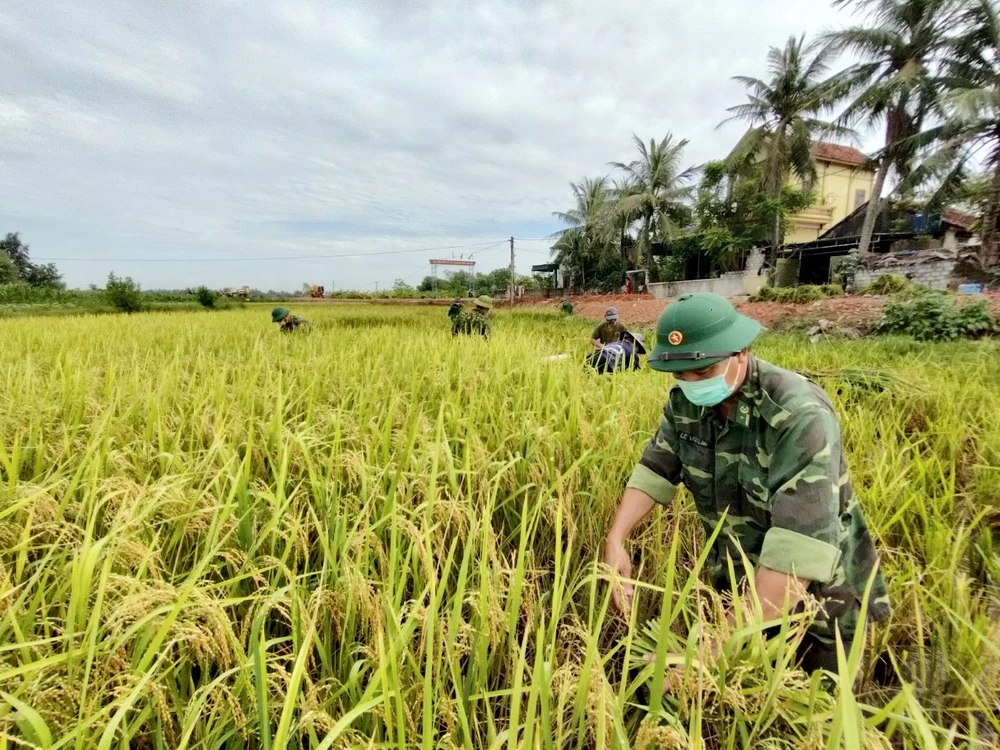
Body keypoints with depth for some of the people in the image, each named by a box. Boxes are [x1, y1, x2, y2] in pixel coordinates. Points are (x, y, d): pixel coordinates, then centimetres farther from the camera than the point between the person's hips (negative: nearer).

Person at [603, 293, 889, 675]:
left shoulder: (798, 414, -31)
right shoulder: (686, 401, -12)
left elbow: (801, 542, -37)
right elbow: (656, 469, -8)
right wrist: (615, 539, -23)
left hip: (814, 595, -5)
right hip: (735, 579, 5)